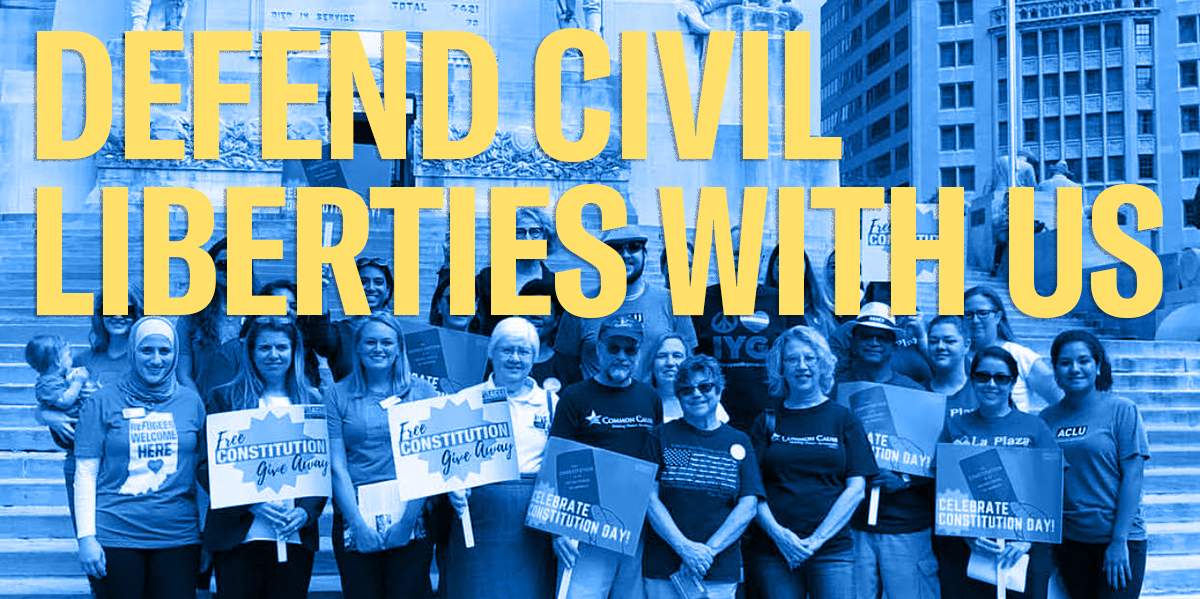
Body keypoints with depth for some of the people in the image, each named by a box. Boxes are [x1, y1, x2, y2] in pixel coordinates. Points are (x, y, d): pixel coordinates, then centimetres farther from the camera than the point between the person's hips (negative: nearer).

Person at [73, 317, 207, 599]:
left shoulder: (191, 402, 8)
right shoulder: (104, 402, 2)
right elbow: (85, 474, 0)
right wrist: (86, 537, -8)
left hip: (178, 537, 2)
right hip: (115, 538, -2)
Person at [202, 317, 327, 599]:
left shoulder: (313, 402, 10)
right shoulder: (224, 398, 5)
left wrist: (305, 512, -9)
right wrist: (252, 503, -13)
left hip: (297, 536, 1)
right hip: (239, 537, -1)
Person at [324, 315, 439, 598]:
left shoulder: (422, 391, 7)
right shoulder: (338, 396, 7)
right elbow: (337, 466, 0)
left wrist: (407, 520, -10)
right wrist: (359, 524, -10)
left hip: (411, 514, 0)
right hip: (355, 514, 0)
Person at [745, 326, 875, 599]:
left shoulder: (844, 419, 7)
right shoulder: (767, 421, 9)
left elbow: (856, 488, 1)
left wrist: (816, 540, -8)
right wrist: (778, 534, -12)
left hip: (831, 547, -1)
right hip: (771, 550, 1)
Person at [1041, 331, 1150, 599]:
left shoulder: (1122, 410, -5)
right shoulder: (1048, 418, 4)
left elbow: (1132, 477, -9)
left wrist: (1119, 542, -13)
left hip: (1118, 536, -3)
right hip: (1068, 538, 3)